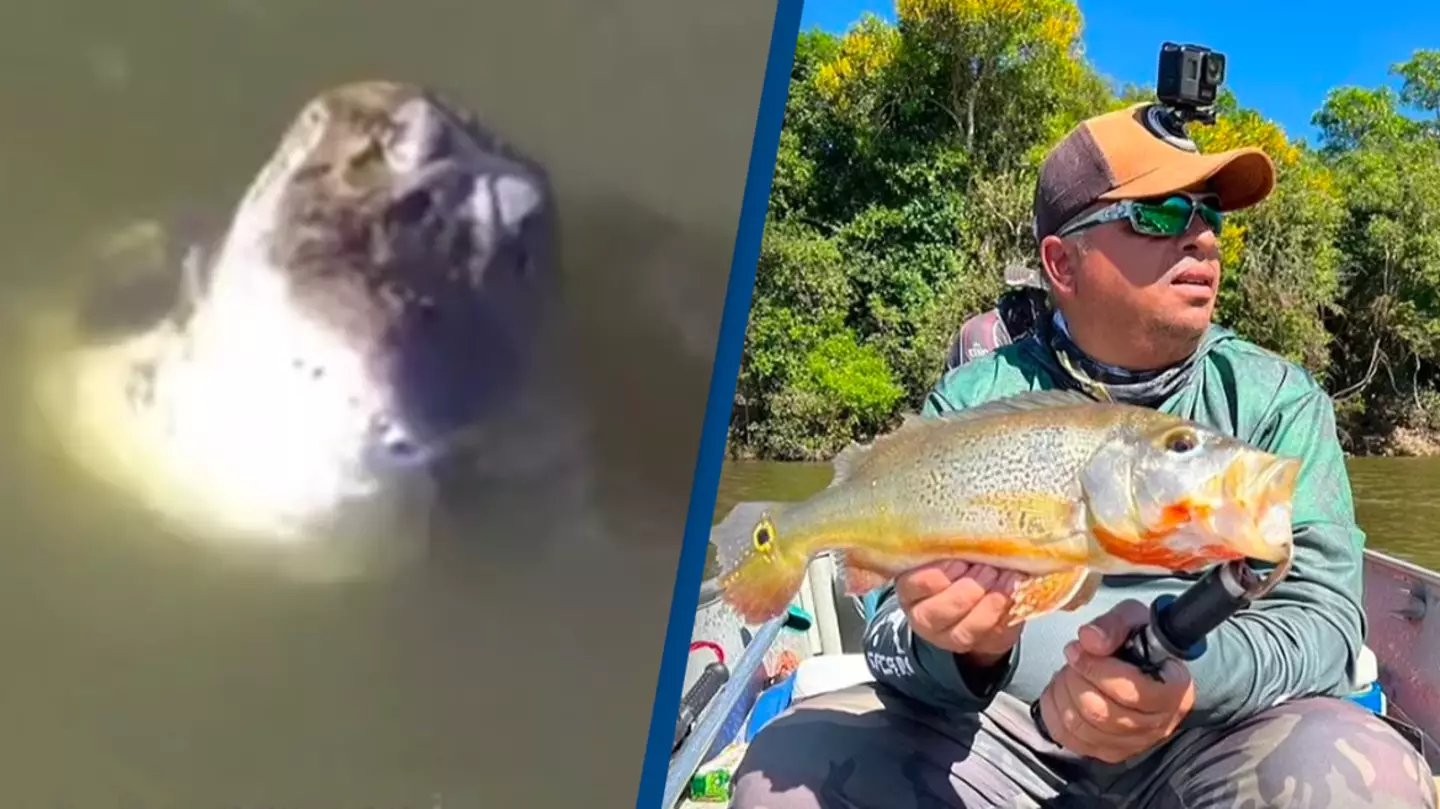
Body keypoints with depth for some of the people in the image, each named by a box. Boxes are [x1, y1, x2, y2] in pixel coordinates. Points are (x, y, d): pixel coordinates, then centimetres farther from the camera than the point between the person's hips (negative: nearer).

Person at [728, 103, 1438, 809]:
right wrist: (966, 649, -32)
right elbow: (899, 641, -7)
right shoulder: (972, 404, -3)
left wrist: (1187, 673, -33)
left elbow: (1323, 619, -11)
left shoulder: (1279, 403, -1)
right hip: (1004, 732, 2)